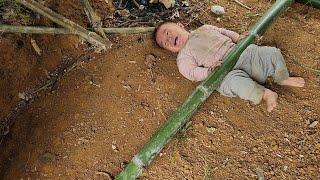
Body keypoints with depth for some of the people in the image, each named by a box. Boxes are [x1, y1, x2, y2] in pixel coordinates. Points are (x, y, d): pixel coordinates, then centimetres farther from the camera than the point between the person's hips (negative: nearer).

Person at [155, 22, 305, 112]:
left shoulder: (204, 28, 23)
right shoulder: (183, 57, 7)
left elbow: (223, 32, 29)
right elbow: (191, 72, -7)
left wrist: (239, 37, 13)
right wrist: (208, 71, -23)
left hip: (239, 52, 6)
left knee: (271, 53, -5)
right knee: (238, 82, -39)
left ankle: (282, 79, 19)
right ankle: (264, 93, -18)